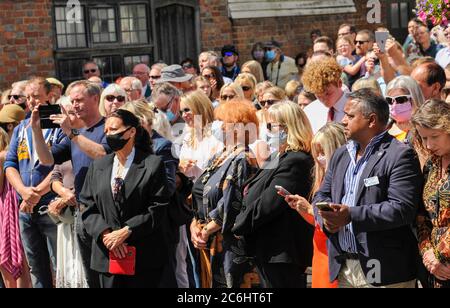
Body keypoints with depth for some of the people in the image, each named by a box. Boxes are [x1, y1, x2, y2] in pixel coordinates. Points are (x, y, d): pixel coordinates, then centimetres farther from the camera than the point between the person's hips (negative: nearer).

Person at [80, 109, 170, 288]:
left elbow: (157, 209, -8)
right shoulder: (98, 166, 12)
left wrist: (126, 232, -14)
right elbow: (88, 207, 8)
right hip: (107, 257, 4)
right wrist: (105, 234, -8)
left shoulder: (153, 165, -2)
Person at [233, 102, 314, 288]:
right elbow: (258, 197, 18)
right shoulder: (280, 159, 16)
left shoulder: (294, 162, -18)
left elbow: (267, 204, -22)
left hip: (281, 253, -10)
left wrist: (239, 226, -8)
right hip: (271, 252, 10)